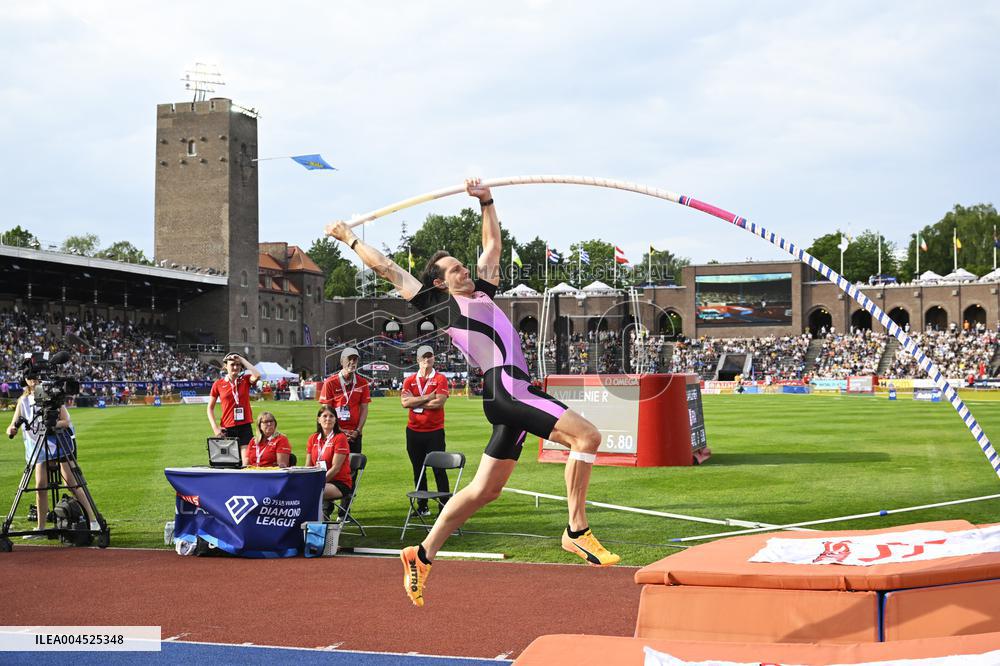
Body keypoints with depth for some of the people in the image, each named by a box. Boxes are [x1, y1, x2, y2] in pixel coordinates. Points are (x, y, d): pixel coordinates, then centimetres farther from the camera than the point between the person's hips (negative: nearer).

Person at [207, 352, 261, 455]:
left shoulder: (245, 380, 4)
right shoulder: (218, 384, 3)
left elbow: (257, 376, -19)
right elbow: (210, 408, 9)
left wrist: (242, 360, -10)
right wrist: (215, 427, -3)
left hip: (245, 427, 0)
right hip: (227, 428, 0)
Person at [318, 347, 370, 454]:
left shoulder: (362, 383, 5)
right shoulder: (330, 382, -4)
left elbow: (364, 409, 6)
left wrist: (357, 431, -5)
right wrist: (340, 431, -10)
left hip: (354, 434, 3)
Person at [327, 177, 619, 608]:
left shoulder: (482, 291, 24)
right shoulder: (439, 304, 5)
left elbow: (493, 245, 37)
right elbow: (387, 268, 11)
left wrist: (486, 201, 30)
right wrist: (350, 239, 19)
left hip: (517, 391, 8)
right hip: (503, 387, -8)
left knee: (484, 490, 9)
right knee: (586, 435, -18)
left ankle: (423, 555, 16)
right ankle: (577, 531, -15)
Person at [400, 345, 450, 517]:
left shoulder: (440, 379, -2)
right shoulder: (409, 380, 6)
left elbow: (439, 402, -16)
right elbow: (405, 402, -9)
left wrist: (416, 403, -8)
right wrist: (428, 397, -12)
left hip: (435, 431, -4)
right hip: (414, 431, 4)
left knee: (439, 469, -3)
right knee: (418, 470, 11)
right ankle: (422, 507, 19)